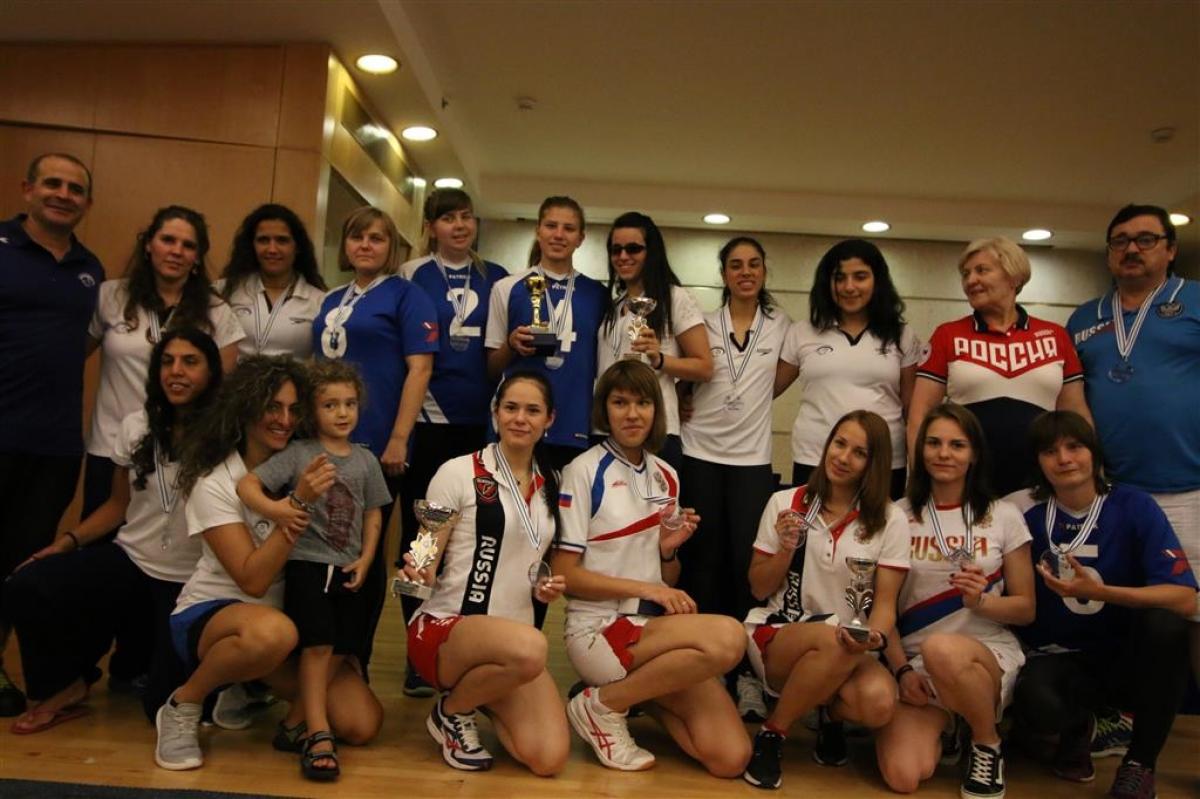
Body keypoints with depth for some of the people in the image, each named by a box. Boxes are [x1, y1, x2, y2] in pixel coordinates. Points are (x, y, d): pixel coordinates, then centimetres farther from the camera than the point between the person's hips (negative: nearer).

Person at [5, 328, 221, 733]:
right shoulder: (136, 426, 5)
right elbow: (118, 505, 12)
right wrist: (68, 540, -1)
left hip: (189, 583, -4)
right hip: (129, 560, 4)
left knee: (163, 702, -12)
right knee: (25, 588, -22)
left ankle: (151, 645, 25)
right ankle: (67, 686, 4)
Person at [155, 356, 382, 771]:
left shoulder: (300, 467, -1)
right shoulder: (214, 483, -14)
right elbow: (253, 579, -24)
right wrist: (299, 503, -30)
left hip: (291, 613, 5)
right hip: (209, 613, -4)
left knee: (361, 724, -13)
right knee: (272, 631, -42)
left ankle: (255, 683, 14)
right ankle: (182, 705, -11)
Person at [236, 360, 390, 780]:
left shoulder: (365, 460, 8)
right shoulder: (298, 454, -4)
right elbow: (246, 484, -12)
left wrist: (365, 560, 0)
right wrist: (275, 509, -30)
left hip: (348, 570, 4)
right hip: (306, 563, -4)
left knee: (341, 649, 4)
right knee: (318, 644, -11)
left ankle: (295, 721, 17)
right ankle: (319, 735, -5)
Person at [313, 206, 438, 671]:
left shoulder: (406, 296, -3)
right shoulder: (332, 301, 16)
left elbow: (419, 369, -11)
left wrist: (398, 439, -18)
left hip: (376, 445, -6)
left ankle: (356, 661, 17)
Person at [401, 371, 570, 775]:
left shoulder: (551, 485, 9)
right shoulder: (458, 472, -7)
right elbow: (425, 566, -6)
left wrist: (544, 586, 1)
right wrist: (418, 572, -28)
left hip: (511, 639, 5)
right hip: (443, 628, -5)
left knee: (549, 758, -16)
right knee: (529, 648, -38)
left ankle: (481, 691, 15)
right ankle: (452, 711, -5)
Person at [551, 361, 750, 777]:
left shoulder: (667, 476, 10)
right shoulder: (585, 470, -8)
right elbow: (563, 574, -11)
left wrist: (668, 550, -7)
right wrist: (644, 588, -16)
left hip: (653, 627, 6)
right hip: (599, 629, -6)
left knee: (731, 757, -11)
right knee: (727, 637, -30)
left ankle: (639, 691, 13)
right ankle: (603, 705, -10)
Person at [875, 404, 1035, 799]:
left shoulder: (1004, 517, 3)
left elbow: (1026, 608, 5)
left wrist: (981, 602, -16)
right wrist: (901, 670, -12)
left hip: (989, 655, -1)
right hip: (913, 660, 1)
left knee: (940, 649, -39)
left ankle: (988, 746, -7)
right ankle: (942, 730, 13)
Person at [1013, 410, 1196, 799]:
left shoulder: (1134, 506, -9)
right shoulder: (1030, 520, -6)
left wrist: (1097, 592, -31)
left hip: (1127, 657, 1)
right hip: (1060, 659, 0)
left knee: (1165, 621, -32)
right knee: (1036, 705, -34)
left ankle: (1140, 762, -9)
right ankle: (1081, 724, 8)